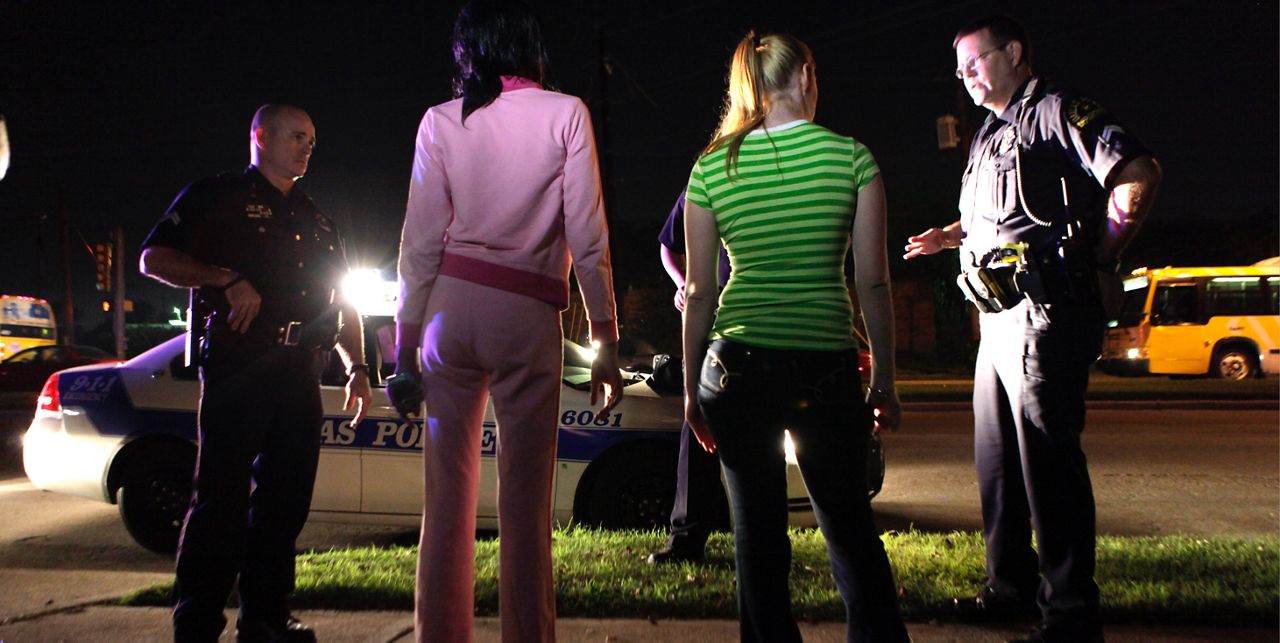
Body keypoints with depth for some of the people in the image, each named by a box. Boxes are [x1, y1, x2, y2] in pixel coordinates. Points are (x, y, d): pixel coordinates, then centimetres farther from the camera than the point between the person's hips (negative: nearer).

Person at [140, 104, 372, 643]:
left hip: (300, 374, 6)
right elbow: (154, 258, -3)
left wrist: (357, 367, 13)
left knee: (285, 500, 6)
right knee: (222, 498, -7)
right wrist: (228, 279, -16)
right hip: (235, 368, -6)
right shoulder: (217, 196, 6)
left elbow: (343, 305, 26)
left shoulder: (316, 222, 24)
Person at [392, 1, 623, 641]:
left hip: (451, 306, 2)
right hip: (528, 313, -2)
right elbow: (588, 240, -1)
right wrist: (606, 341, 2)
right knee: (524, 501, 0)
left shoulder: (441, 120, 8)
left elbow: (421, 240, 5)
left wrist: (407, 340, 10)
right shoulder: (565, 114, 4)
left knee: (447, 493, 7)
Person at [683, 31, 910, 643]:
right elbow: (873, 282, -2)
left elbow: (699, 292, 2)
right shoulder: (851, 156, -1)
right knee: (851, 527, 13)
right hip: (826, 363, 0)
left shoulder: (712, 168, 2)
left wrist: (691, 387, 11)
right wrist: (884, 380, 6)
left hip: (740, 367, 1)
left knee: (757, 530, 9)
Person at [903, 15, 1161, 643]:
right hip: (1000, 317, 10)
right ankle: (1011, 586, 26)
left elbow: (1138, 173, -19)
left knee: (1047, 460, -10)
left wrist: (1098, 258, -13)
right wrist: (952, 235, 21)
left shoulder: (1054, 110, -6)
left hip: (1046, 312, -10)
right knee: (998, 459, 14)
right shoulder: (991, 134, 22)